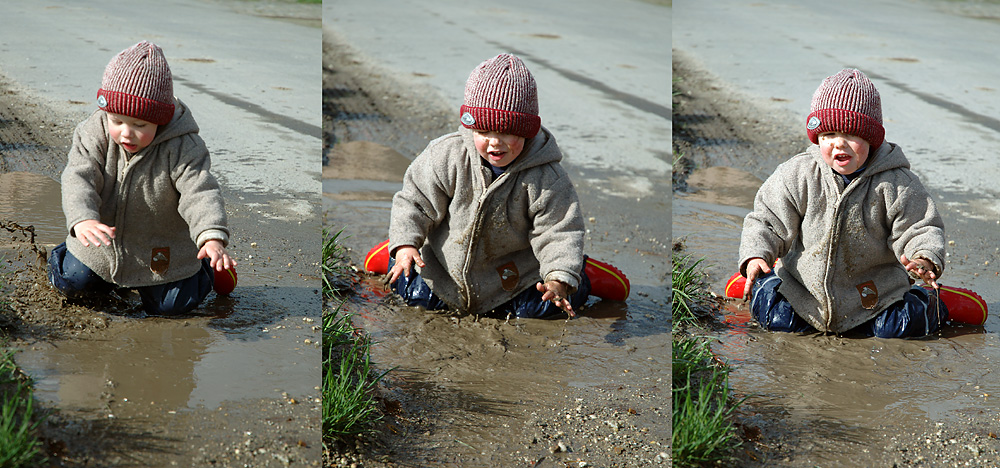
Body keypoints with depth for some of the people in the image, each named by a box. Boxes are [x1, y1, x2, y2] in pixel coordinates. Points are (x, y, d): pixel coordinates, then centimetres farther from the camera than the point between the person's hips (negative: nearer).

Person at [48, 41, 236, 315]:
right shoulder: (94, 135, -17)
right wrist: (82, 220, -46)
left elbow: (200, 192, -33)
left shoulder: (182, 148, -26)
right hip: (103, 244, 3)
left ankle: (205, 267, 26)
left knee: (170, 305, -3)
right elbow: (79, 179, -25)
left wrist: (212, 237, -52)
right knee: (70, 282, 6)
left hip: (163, 251, -3)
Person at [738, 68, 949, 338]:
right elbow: (767, 221, -3)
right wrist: (755, 256, -20)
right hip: (805, 286, 1)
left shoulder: (896, 184, -13)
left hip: (874, 289, -1)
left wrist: (926, 259, -31)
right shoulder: (798, 175, -10)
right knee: (777, 320, -11)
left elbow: (920, 228, -9)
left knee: (898, 327, -17)